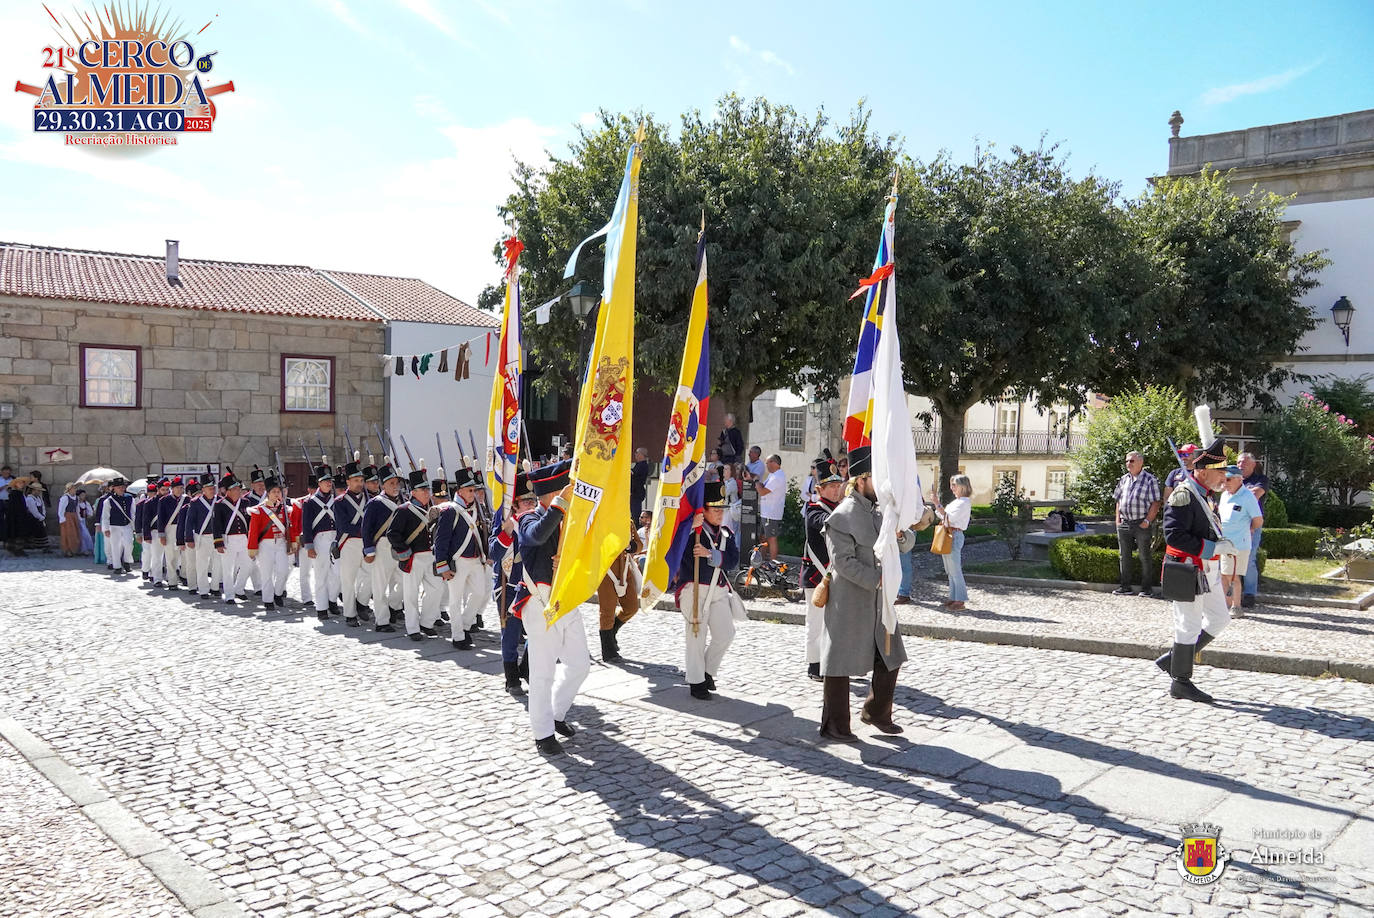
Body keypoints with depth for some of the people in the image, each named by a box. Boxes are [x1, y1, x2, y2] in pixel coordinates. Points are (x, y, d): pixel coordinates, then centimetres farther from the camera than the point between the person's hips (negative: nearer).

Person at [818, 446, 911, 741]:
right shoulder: (841, 517, -16)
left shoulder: (880, 511, 8)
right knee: (840, 663, 3)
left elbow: (907, 545, 11)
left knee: (890, 658, 15)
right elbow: (843, 562, -21)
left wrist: (900, 534, -11)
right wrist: (877, 580, -22)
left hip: (878, 602, 8)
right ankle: (834, 725, 15)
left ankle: (876, 712, 33)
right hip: (849, 602, -8)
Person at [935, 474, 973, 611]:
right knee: (950, 571, 13)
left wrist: (937, 505, -25)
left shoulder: (965, 502, -11)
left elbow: (949, 517, -21)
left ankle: (960, 601, -4)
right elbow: (943, 516, 16)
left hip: (955, 536, -10)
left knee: (955, 570, -8)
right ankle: (953, 597, 19)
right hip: (947, 535, 10)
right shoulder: (955, 502, 18)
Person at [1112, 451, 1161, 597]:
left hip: (1142, 524, -5)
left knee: (1144, 557, 1)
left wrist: (1147, 521, -15)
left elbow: (1155, 503, -8)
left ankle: (1146, 588, 8)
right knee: (1124, 556, 9)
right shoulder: (1124, 479, 14)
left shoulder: (1150, 480, -3)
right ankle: (1125, 586, 16)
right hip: (1124, 524, 6)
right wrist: (1118, 519, 8)